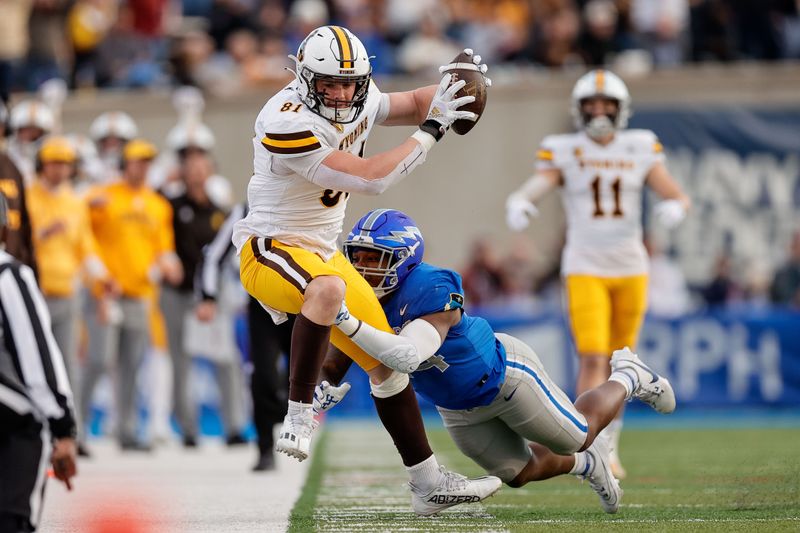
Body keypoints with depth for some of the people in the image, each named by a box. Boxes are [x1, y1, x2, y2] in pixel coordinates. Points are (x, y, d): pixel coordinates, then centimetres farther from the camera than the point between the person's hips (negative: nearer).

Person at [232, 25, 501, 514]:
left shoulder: (360, 103, -1)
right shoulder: (289, 125, -27)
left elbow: (413, 104, 18)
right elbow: (372, 179, -29)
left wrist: (456, 83, -5)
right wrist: (432, 129, -22)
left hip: (323, 253, 9)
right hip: (270, 250, -9)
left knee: (387, 362, 11)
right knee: (329, 288, -42)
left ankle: (430, 483, 22)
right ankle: (299, 417, -31)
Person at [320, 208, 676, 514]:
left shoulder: (433, 290, -39)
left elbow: (408, 357, -52)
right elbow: (337, 358, -11)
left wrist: (347, 323, -59)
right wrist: (326, 384, -34)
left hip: (502, 374, -6)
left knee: (577, 438, 13)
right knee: (519, 474, 19)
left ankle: (627, 378, 41)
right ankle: (586, 465, 50)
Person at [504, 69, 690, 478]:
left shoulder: (639, 151, 4)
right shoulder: (564, 152, -2)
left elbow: (676, 195, 0)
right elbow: (535, 186, -16)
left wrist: (674, 207, -25)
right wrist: (518, 204, -41)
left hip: (630, 268, 3)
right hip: (585, 269, -3)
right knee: (592, 359, -15)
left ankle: (609, 448, 25)